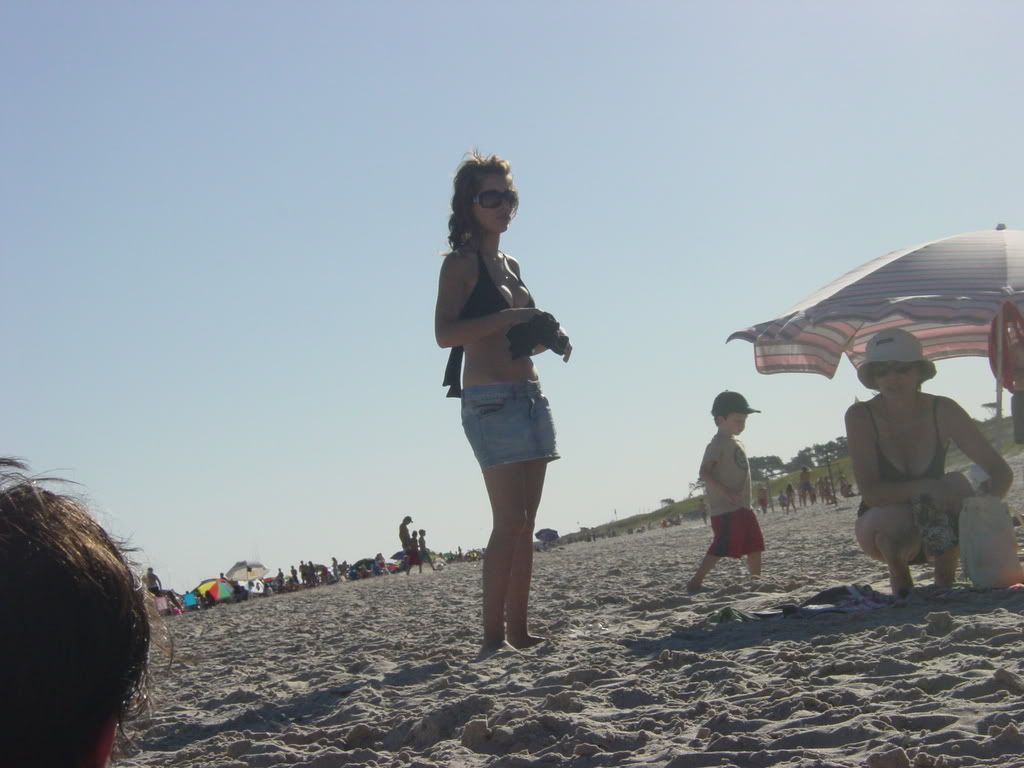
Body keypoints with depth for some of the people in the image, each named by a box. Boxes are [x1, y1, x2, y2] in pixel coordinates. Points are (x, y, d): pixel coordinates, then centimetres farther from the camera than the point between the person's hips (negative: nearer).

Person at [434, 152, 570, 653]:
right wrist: (507, 317, -20)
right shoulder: (462, 262, -3)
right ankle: (493, 636, -10)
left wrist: (549, 339, 7)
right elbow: (444, 333, -15)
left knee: (525, 523, 6)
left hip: (529, 396, 8)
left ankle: (518, 630, 9)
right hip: (491, 400, -8)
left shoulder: (510, 265, 19)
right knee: (509, 521, -13)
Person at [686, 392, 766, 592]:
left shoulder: (736, 442, 17)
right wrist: (725, 492, -29)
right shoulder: (717, 444, -12)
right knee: (720, 548, -13)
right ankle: (695, 582, -12)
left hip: (743, 507, 9)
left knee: (755, 545, 12)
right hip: (725, 508, -9)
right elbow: (704, 472, -21)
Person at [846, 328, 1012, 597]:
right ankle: (899, 577, 0)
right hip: (879, 531, -2)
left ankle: (944, 579, -6)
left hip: (935, 533, 2)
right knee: (896, 519, -36)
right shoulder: (860, 417, -19)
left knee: (958, 484, -27)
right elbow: (871, 493, -27)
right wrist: (927, 487, -39)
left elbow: (1001, 471, -14)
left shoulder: (942, 411, -14)